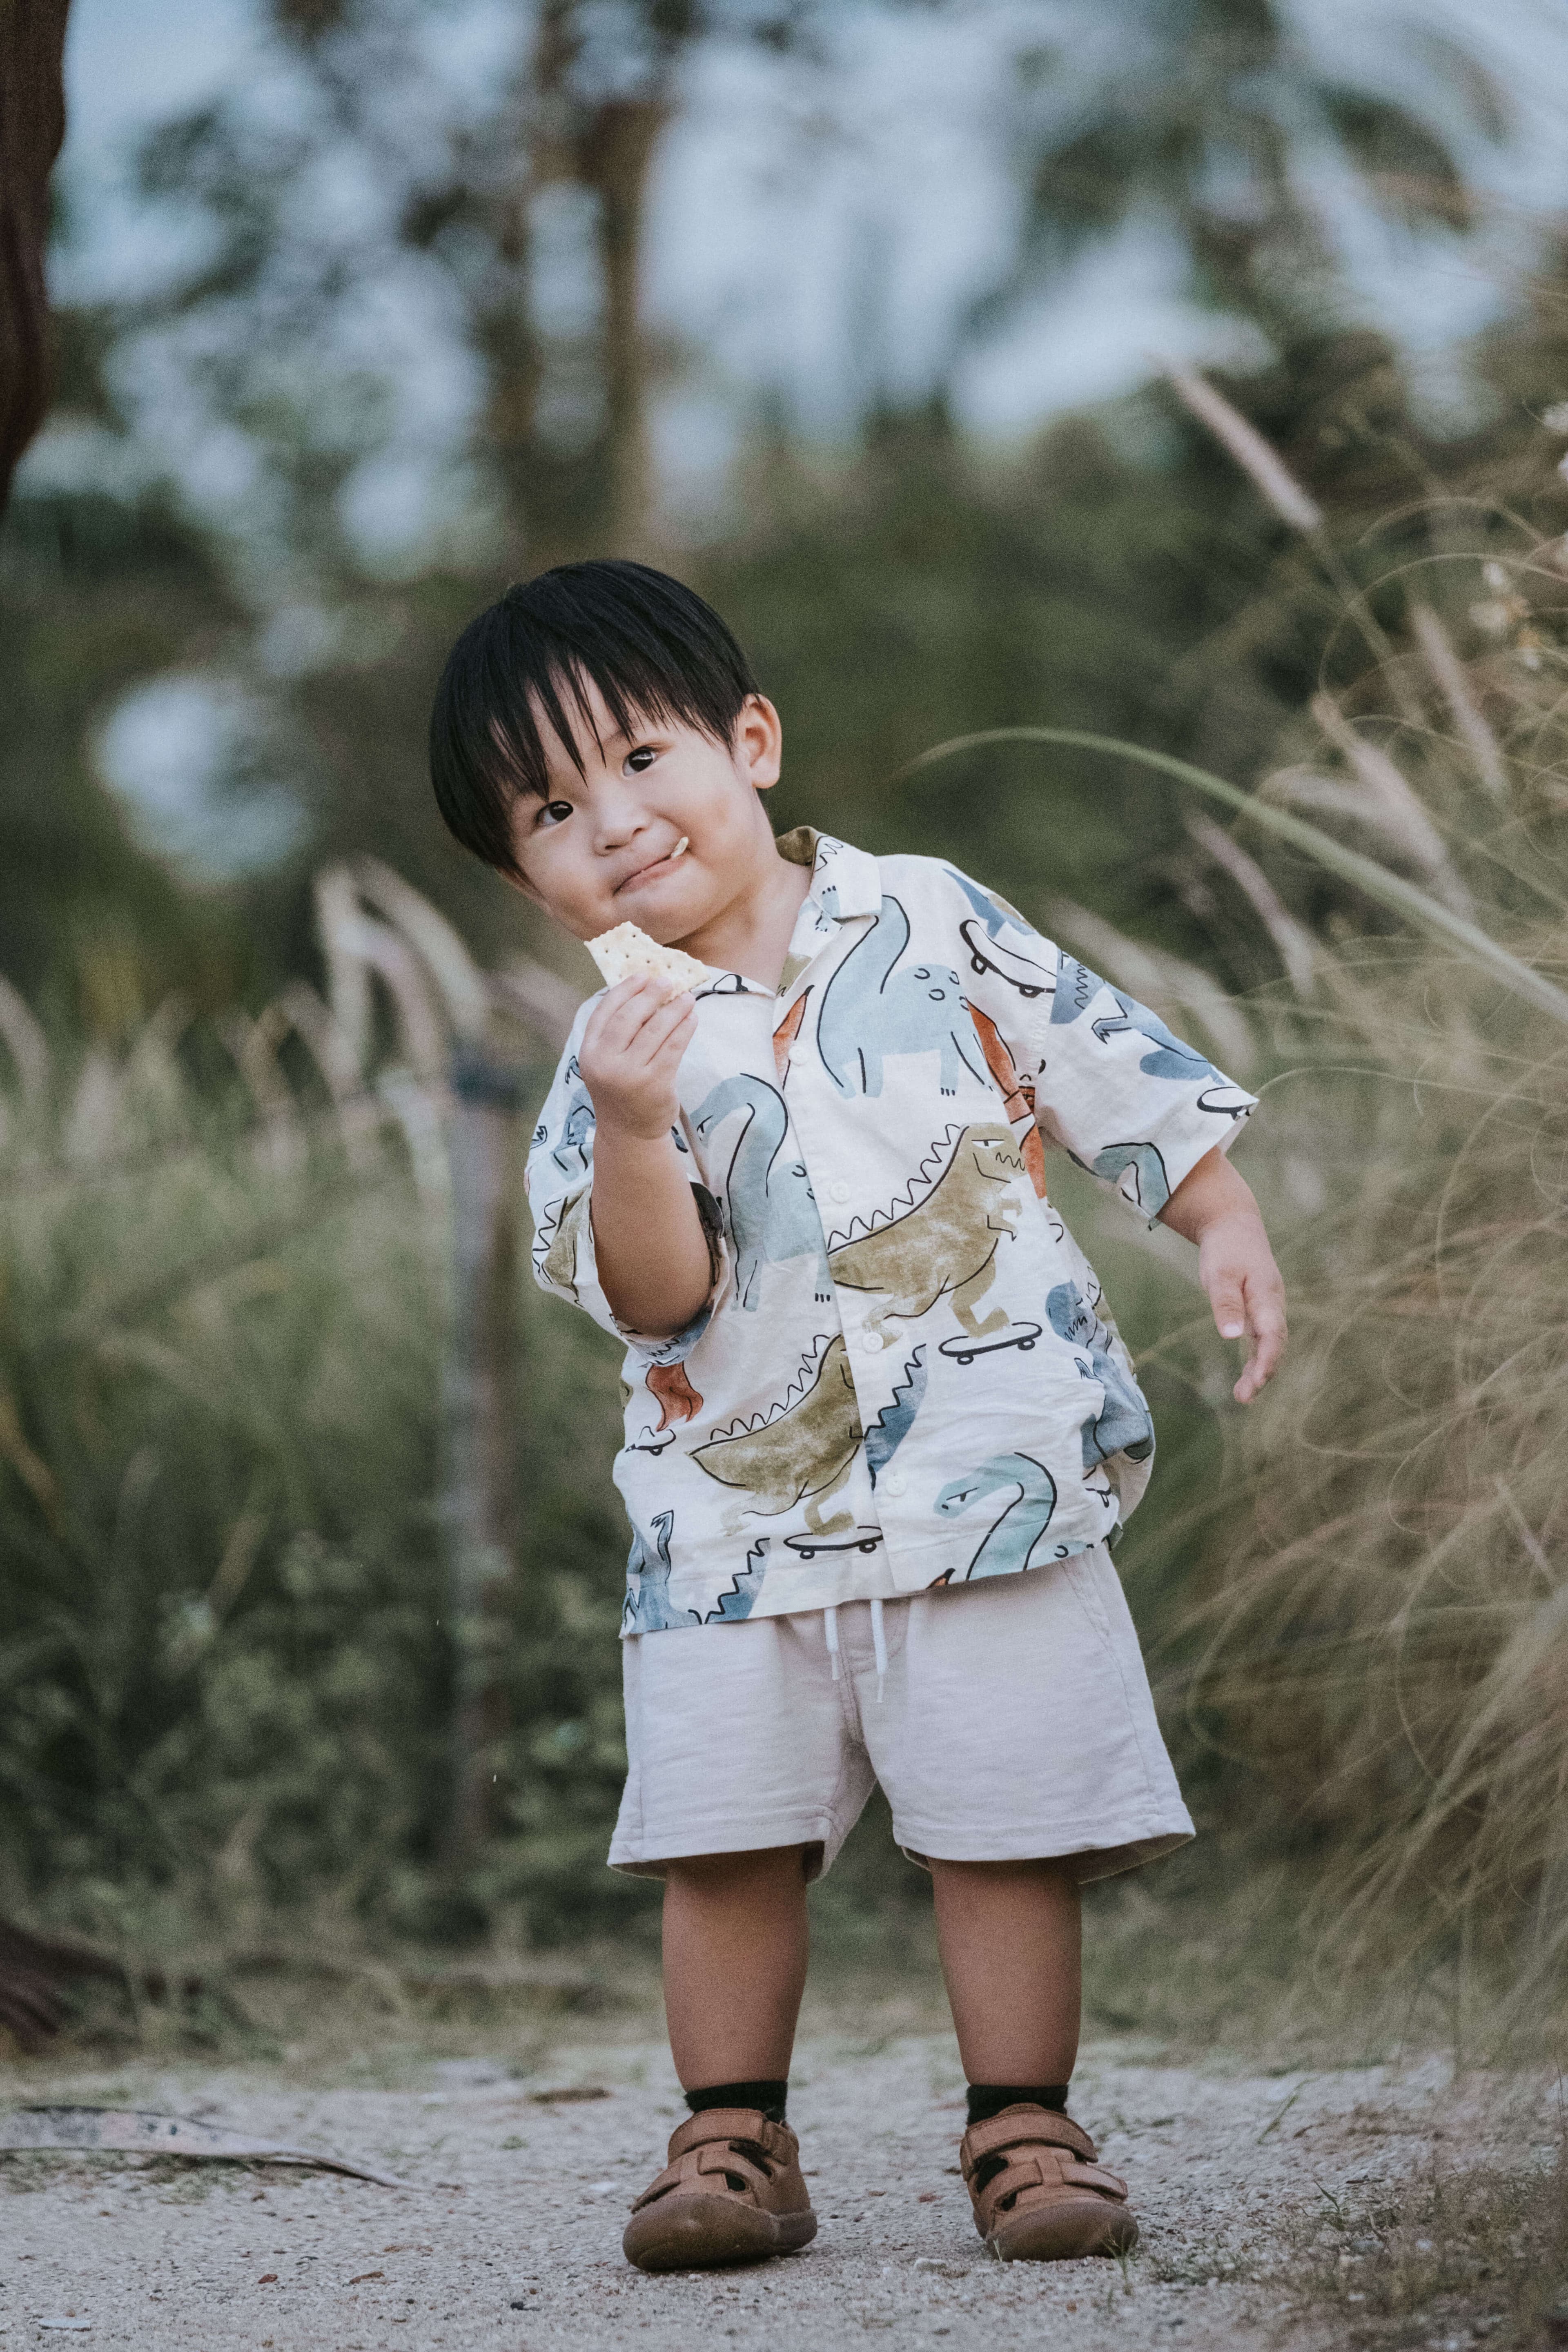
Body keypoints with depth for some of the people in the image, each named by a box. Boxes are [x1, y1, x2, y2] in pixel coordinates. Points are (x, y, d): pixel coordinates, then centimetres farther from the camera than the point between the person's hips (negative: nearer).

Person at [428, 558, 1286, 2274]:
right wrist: (632, 1137, -26)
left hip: (988, 1474, -1)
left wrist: (1224, 1223, 3)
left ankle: (1023, 2130, 11)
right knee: (726, 1842, 0)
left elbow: (1113, 1073, 10)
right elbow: (650, 1299, -11)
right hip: (740, 1513, 1)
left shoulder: (928, 919, 2)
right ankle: (733, 2137, 14)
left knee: (1007, 1825, -1)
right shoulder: (617, 1055, 0)